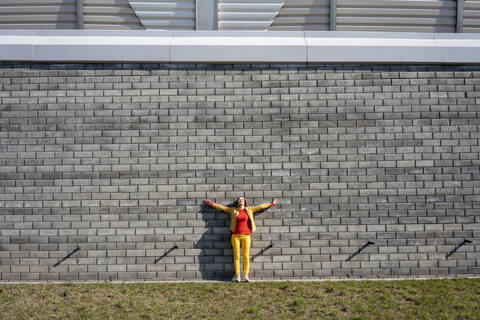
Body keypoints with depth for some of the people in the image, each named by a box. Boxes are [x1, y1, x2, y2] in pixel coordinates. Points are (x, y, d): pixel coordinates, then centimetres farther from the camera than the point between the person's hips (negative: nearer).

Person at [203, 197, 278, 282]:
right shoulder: (232, 210, 11)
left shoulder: (249, 210, 12)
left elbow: (260, 207, 18)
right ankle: (237, 276, 3)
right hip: (235, 236, 0)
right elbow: (222, 207, 15)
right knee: (236, 256, -1)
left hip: (246, 236, 0)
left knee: (246, 256, -3)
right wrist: (211, 204, 11)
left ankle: (246, 276, 3)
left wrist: (271, 204, 22)